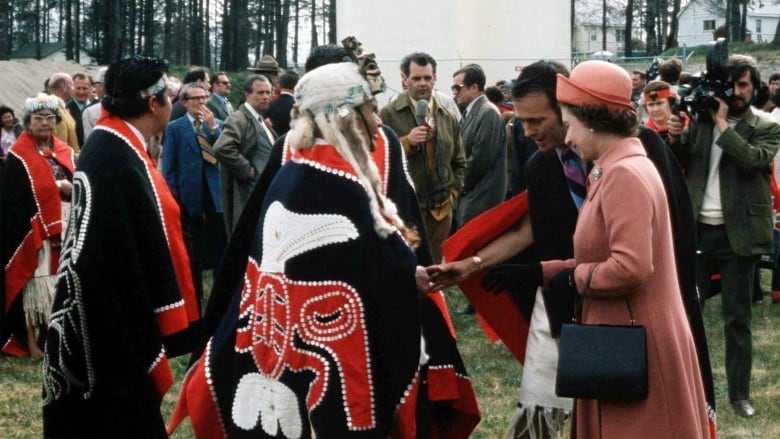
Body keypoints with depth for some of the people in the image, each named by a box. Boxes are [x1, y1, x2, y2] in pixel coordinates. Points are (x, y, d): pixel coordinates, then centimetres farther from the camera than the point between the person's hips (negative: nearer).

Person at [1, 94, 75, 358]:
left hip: (64, 231, 6)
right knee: (34, 284, -5)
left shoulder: (65, 153, 11)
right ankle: (31, 341, 0)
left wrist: (70, 189, -8)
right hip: (32, 232, -6)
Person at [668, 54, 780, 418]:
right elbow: (679, 164, 6)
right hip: (697, 228, 2)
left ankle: (739, 393, 14)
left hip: (738, 232, -2)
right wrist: (675, 139, -13)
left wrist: (722, 123, -16)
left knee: (737, 317, 6)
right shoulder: (700, 119, 7)